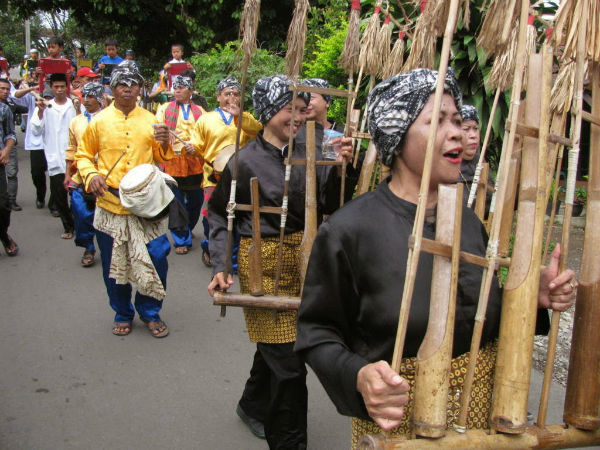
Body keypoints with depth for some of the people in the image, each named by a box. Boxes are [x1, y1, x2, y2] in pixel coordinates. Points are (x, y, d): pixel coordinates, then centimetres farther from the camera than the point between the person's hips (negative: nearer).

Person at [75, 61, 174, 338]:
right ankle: (122, 314, 28)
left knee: (157, 258, -3)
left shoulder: (150, 120, 7)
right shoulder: (99, 121, 3)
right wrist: (91, 175, -9)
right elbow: (83, 155, 10)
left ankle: (150, 312, 19)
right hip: (110, 203, 0)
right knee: (114, 264, 8)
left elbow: (161, 158, 12)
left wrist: (164, 143, -10)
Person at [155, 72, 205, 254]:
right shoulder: (164, 109, 10)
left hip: (195, 164, 2)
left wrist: (196, 147, -14)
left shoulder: (199, 112, 13)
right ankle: (181, 240, 12)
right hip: (172, 164, -2)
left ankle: (187, 230, 35)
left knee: (195, 202, 10)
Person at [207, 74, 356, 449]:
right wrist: (220, 267, -11)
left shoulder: (307, 156, 2)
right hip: (263, 262, -5)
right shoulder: (245, 161, -10)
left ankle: (253, 406, 49)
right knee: (288, 362, -3)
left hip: (301, 259, 5)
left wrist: (342, 167, -14)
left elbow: (330, 205, 0)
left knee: (274, 344, 22)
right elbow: (219, 215, -3)